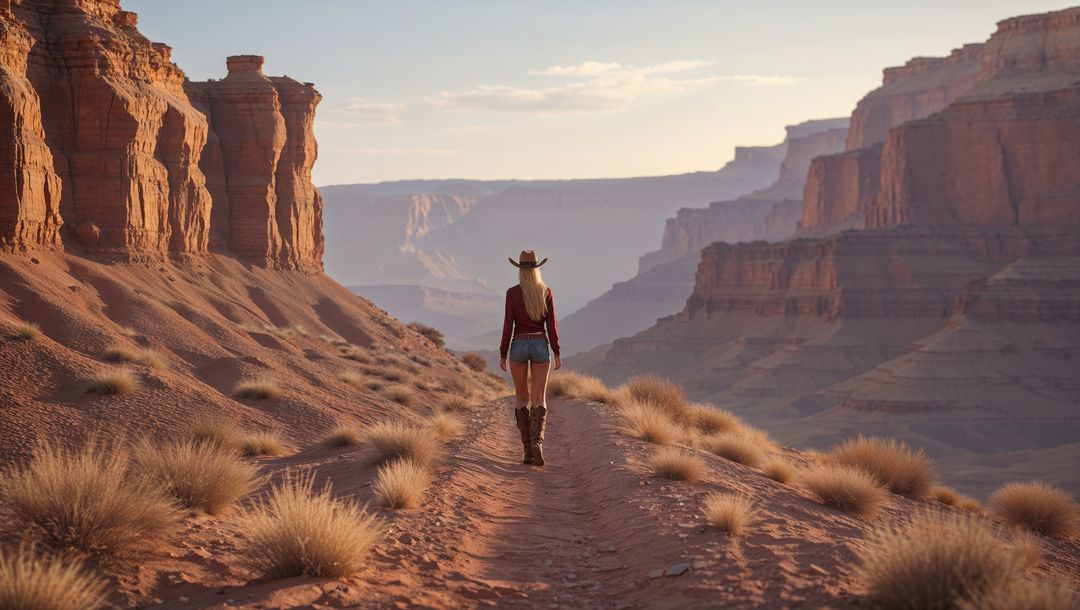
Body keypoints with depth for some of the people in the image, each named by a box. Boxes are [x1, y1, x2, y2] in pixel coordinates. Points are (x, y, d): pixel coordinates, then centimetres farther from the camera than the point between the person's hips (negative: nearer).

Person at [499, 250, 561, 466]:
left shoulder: (512, 292, -6)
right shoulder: (546, 292, -1)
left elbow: (508, 325, -8)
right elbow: (552, 324, -2)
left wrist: (502, 354, -1)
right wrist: (556, 353, 3)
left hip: (519, 346, -1)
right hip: (540, 346, 1)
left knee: (522, 398, 13)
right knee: (539, 400, 1)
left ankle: (528, 450, 9)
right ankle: (537, 441, -25)